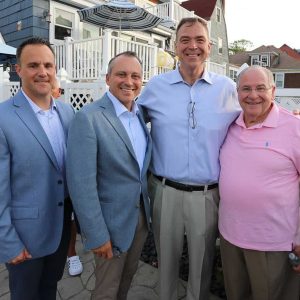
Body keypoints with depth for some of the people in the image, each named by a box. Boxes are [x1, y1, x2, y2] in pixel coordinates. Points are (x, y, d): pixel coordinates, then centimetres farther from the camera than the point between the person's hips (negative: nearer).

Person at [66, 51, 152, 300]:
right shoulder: (89, 118, -20)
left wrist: (148, 207, 6)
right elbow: (81, 183, -21)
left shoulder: (142, 114, 3)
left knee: (129, 275, 26)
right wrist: (96, 235, -19)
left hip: (142, 214, 6)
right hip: (111, 222, -6)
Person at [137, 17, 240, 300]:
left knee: (202, 263, 19)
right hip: (165, 191, 1)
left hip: (209, 194, 0)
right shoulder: (155, 86, -1)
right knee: (166, 258, 20)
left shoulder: (227, 88, -1)